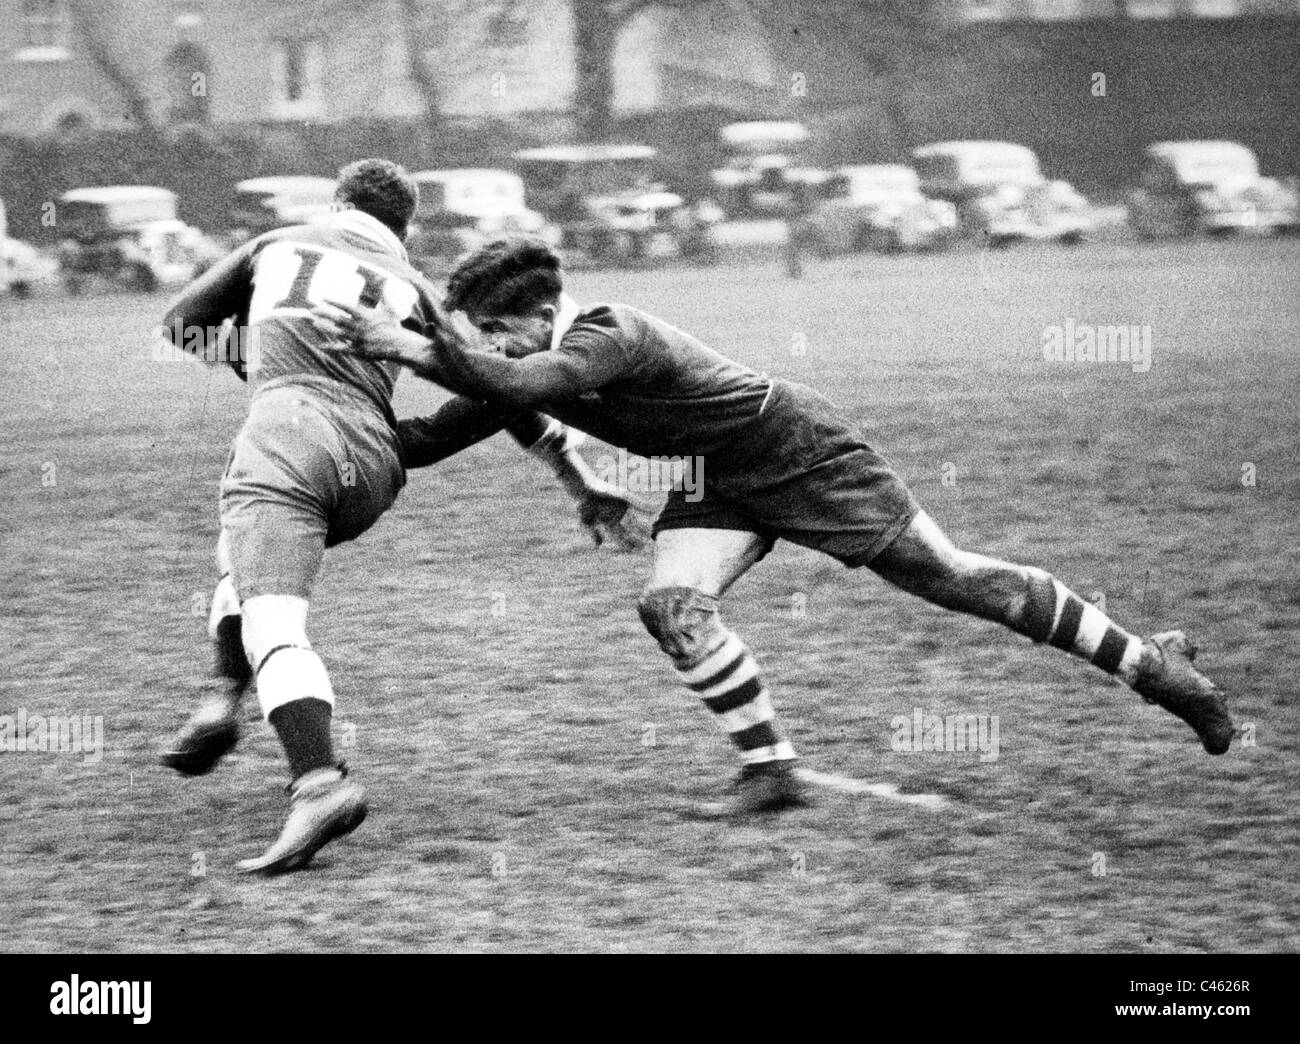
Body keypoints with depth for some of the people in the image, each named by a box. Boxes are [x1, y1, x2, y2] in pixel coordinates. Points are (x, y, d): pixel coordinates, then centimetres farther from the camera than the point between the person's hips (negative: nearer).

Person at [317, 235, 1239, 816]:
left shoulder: (609, 336, -32)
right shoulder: (543, 356, -5)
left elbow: (516, 383, -47)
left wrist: (414, 344, -44)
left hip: (801, 452, -8)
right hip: (722, 484, 8)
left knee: (955, 579, -1)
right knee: (672, 603, -15)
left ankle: (1153, 664, 11)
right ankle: (773, 770, -6)